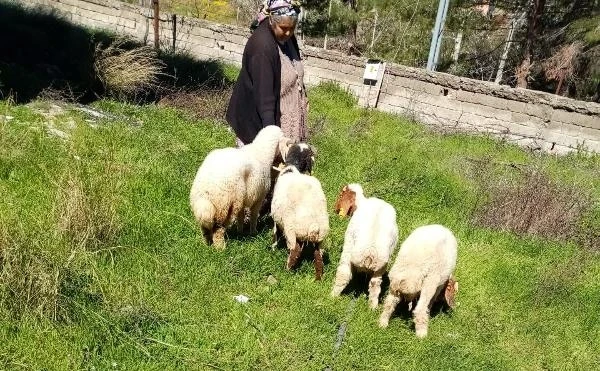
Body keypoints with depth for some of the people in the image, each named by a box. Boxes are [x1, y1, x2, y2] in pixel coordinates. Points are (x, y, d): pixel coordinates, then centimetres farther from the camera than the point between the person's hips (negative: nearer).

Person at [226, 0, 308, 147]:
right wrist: (270, 129, -33)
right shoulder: (261, 46, -27)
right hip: (257, 116, -8)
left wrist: (301, 96, 22)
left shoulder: (286, 37, -1)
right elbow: (263, 93, -30)